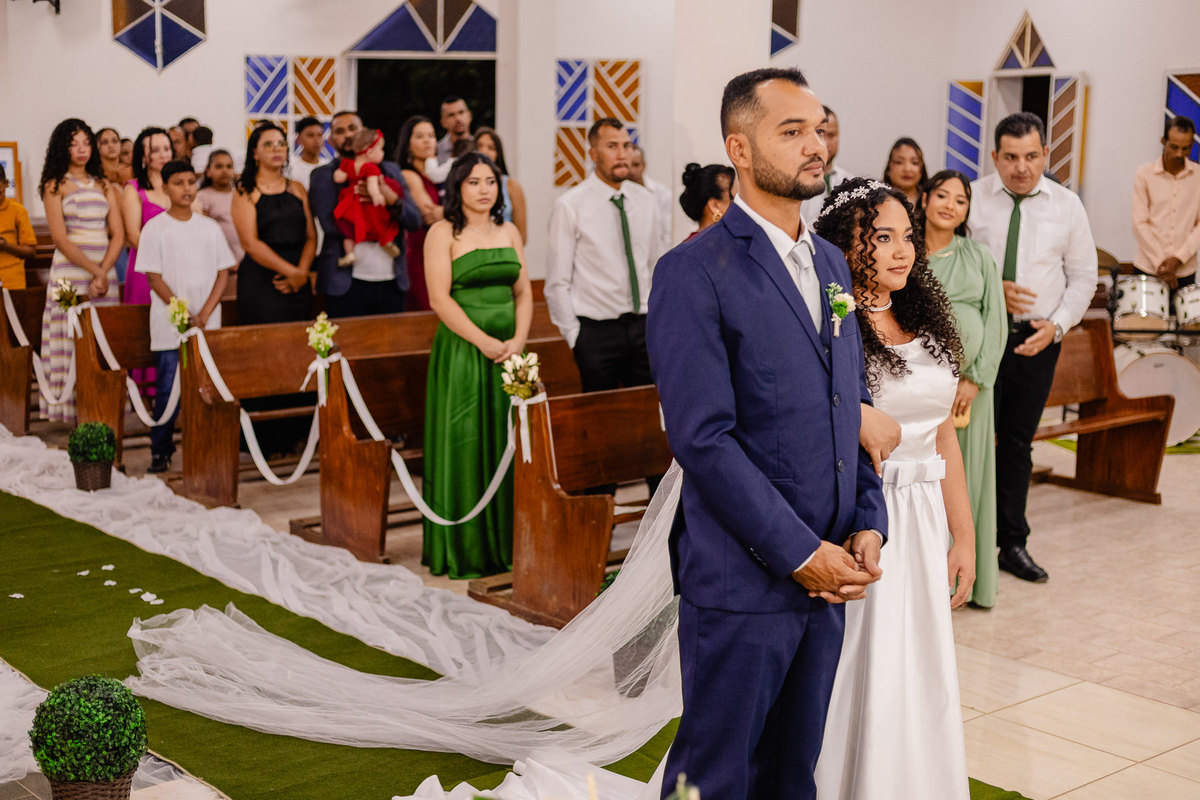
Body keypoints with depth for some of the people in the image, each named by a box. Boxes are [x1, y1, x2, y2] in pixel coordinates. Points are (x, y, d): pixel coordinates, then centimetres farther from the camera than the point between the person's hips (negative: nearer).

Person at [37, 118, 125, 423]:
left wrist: (103, 273, -8)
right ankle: (72, 411, -6)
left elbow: (118, 234, 7)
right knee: (72, 339, -7)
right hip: (70, 269, -4)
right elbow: (60, 238, -5)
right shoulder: (55, 186, 4)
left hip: (105, 269, 4)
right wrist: (93, 270, -13)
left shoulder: (104, 186, 15)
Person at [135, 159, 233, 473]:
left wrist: (205, 313, -7)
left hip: (207, 325, 3)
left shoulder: (210, 227, 9)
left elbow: (223, 272, 6)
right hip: (169, 326, -3)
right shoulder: (155, 228, 0)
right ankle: (160, 451, 6)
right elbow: (154, 277, -4)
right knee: (168, 387, -3)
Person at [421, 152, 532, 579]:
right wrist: (485, 342, -15)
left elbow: (524, 292, 12)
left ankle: (505, 544, 16)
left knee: (507, 445, 6)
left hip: (509, 352, 5)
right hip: (462, 352, -5)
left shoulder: (509, 232, 13)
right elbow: (439, 298, -11)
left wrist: (518, 340, -5)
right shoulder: (443, 233, -3)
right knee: (463, 446, -2)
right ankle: (463, 551, 7)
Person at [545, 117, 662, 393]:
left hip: (642, 326, 4)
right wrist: (574, 335, -8)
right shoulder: (571, 205, -7)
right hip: (596, 330, -4)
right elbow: (557, 283, -7)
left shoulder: (644, 200, 8)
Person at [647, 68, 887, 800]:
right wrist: (801, 554, -16)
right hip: (742, 582, -7)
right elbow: (703, 438, -17)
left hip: (826, 574, 7)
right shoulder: (694, 272, -12)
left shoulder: (831, 263, 12)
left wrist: (868, 523, 3)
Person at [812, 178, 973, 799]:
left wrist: (963, 534, 14)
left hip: (924, 527, 6)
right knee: (862, 684, 3)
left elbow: (943, 435, 13)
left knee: (921, 679, 15)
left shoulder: (927, 322, 10)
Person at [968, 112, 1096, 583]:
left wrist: (1056, 325, -8)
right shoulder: (972, 198, -3)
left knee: (1018, 442, 11)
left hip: (1036, 337, 2)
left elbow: (1082, 278, 7)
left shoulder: (1067, 206, 3)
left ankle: (1013, 543, 20)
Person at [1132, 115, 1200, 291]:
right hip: (1148, 270, -1)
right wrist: (1160, 263, -11)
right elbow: (1140, 224, -5)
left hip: (1184, 271, 1)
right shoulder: (1145, 174, 0)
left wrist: (1178, 258, -12)